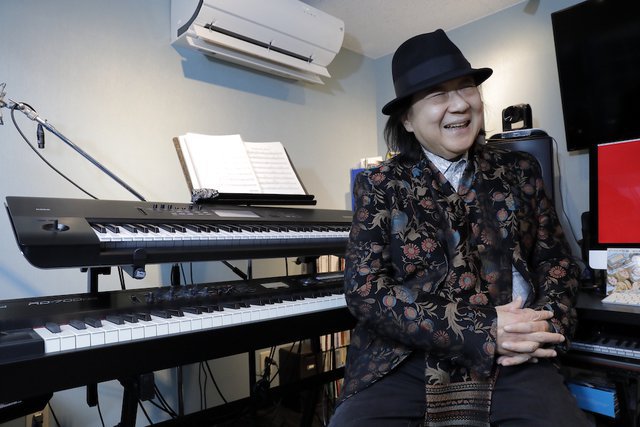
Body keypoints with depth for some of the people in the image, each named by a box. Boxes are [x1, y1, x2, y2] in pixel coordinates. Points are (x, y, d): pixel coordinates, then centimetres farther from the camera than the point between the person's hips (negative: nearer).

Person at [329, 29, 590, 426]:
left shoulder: (520, 170, 10)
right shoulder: (378, 185, 0)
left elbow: (558, 259, 13)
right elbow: (364, 288, -8)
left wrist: (547, 323, -9)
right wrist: (482, 332, -15)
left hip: (511, 360, 3)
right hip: (403, 361, -2)